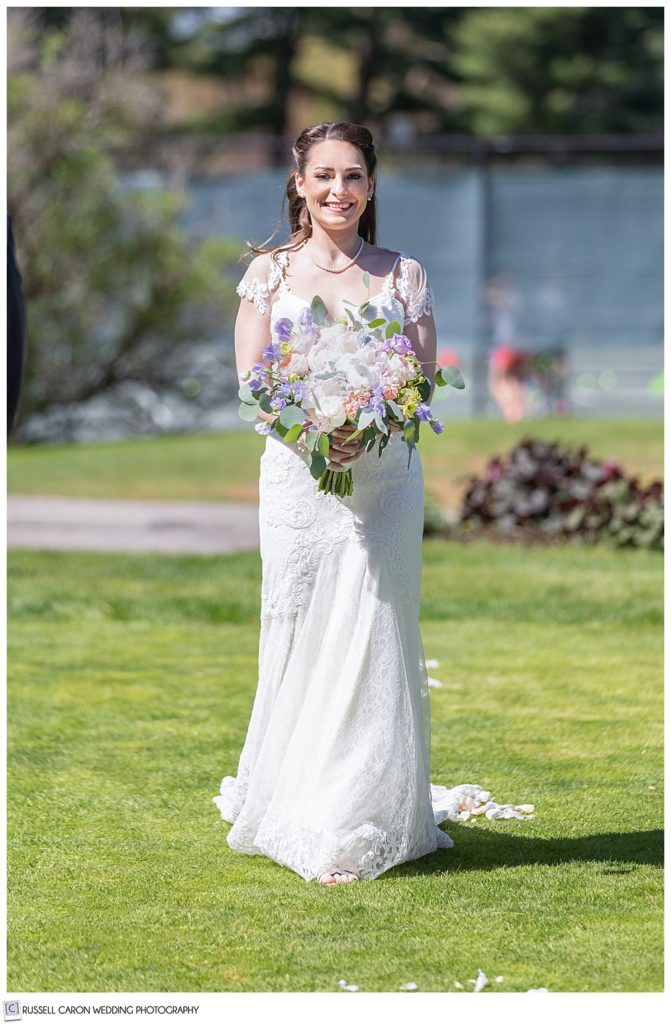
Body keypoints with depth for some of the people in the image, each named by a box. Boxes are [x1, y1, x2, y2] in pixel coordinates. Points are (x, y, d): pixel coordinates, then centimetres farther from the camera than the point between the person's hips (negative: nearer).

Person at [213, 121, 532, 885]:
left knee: (372, 640, -3)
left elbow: (424, 385, 2)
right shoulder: (270, 272, 7)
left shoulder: (403, 275, 6)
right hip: (296, 475, 0)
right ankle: (295, 818, 14)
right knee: (300, 641, 2)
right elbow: (250, 381, 0)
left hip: (383, 477, 0)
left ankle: (363, 824, 2)